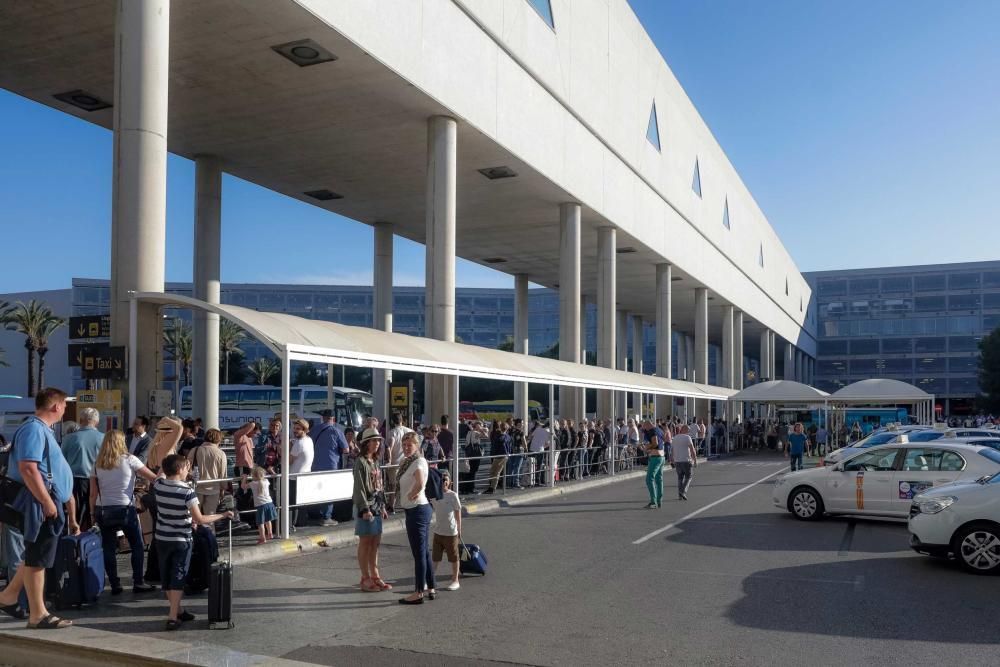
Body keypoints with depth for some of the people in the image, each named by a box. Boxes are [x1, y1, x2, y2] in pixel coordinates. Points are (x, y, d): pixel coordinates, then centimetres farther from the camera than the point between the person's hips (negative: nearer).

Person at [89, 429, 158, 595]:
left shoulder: (97, 464, 4)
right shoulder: (129, 460, -5)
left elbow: (93, 493, 2)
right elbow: (153, 478, -6)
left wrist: (93, 513, 11)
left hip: (103, 511, 3)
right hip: (125, 509, -3)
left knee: (109, 549, 8)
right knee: (137, 546, 9)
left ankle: (115, 585, 9)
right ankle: (138, 583, 9)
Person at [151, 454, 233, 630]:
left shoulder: (158, 485, -5)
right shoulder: (187, 492, -20)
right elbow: (199, 519, -20)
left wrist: (185, 469, 23)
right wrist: (222, 515, -10)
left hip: (161, 539, 5)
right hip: (181, 541, -5)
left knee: (166, 577, 15)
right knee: (178, 578, 2)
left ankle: (177, 610, 26)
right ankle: (173, 617, -4)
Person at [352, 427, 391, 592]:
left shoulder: (375, 461, 15)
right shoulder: (360, 462, -11)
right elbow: (359, 487, -16)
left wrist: (383, 506, 17)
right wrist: (365, 509, -20)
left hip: (377, 506, 8)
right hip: (365, 506, -8)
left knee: (375, 543, 11)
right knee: (365, 543, 0)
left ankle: (375, 576, 19)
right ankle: (365, 579, 6)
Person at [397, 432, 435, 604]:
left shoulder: (419, 461, -16)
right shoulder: (406, 462, 13)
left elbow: (420, 483, -33)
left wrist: (410, 496, -18)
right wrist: (409, 496, 4)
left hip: (417, 510, -10)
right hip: (414, 510, 10)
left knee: (419, 552, -3)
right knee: (424, 551, 15)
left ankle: (418, 593, 3)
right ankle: (430, 589, 24)